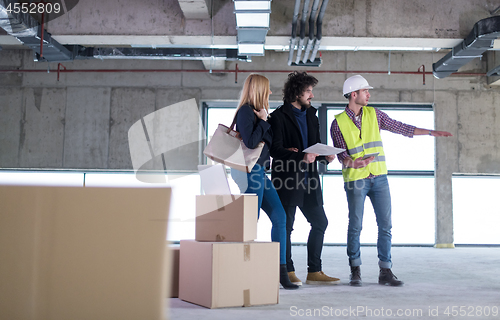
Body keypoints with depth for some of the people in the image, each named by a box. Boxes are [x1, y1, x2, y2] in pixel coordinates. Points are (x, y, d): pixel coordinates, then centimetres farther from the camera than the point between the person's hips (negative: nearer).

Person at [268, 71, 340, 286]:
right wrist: (301, 157, -26)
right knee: (285, 225, 0)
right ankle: (288, 272, 12)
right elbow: (275, 149, -15)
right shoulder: (279, 117, -6)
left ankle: (314, 272, 17)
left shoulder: (311, 116, 17)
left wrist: (325, 156, 0)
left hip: (308, 179, 8)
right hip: (287, 179, -8)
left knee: (320, 222, 8)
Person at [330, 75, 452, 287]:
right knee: (355, 226, 1)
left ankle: (385, 271, 9)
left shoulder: (374, 114, 7)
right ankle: (355, 271, 16)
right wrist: (353, 163, -29)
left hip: (379, 178, 4)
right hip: (355, 181, -3)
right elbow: (341, 154, -7)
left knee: (385, 225, 1)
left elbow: (400, 128, 13)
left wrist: (431, 132, 12)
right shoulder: (338, 123, -3)